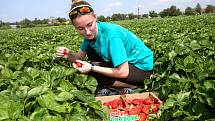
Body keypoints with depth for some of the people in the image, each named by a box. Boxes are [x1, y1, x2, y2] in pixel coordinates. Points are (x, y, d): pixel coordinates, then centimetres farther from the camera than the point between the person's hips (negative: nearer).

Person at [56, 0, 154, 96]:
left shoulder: (111, 35, -31)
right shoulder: (91, 33, -7)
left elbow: (123, 72, -28)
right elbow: (80, 57, 1)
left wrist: (92, 68, -24)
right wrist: (68, 55, -21)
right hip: (125, 62, 8)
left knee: (92, 71, -17)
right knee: (90, 51, 1)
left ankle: (133, 86, -3)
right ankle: (106, 88, 5)